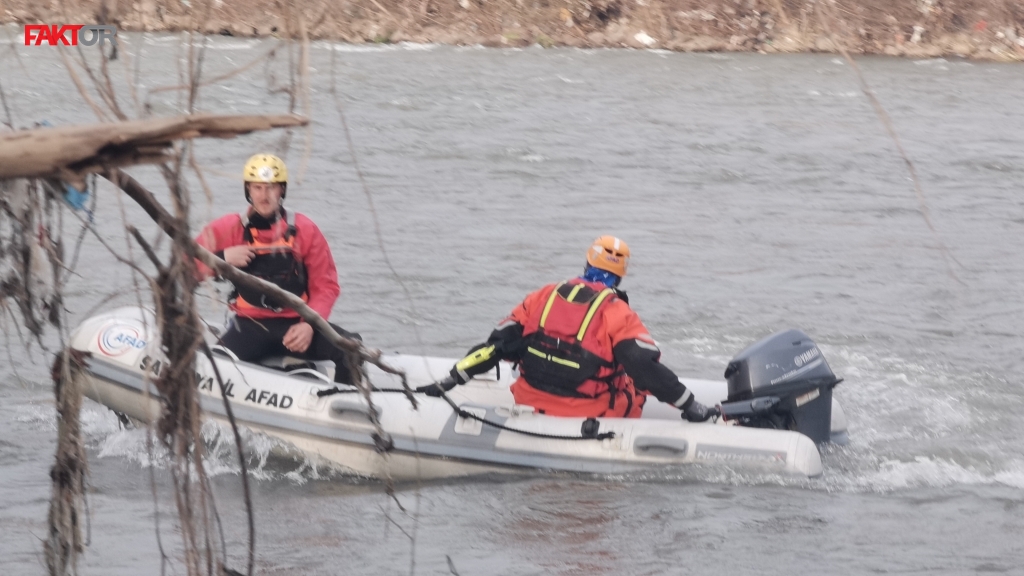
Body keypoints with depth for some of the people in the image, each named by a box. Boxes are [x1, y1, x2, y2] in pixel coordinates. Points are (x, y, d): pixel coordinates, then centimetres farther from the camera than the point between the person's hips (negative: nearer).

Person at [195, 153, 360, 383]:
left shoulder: (304, 229, 4)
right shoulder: (226, 229, 4)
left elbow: (326, 285, 4)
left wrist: (309, 324, -12)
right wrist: (222, 258, -14)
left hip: (296, 325, 1)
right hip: (250, 327, -1)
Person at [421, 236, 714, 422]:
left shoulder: (543, 297, 1)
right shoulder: (617, 314, -11)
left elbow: (497, 345, 1)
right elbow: (647, 368, -17)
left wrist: (447, 382, 6)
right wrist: (691, 406, -9)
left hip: (530, 405, 4)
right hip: (589, 416, -4)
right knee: (637, 383, 20)